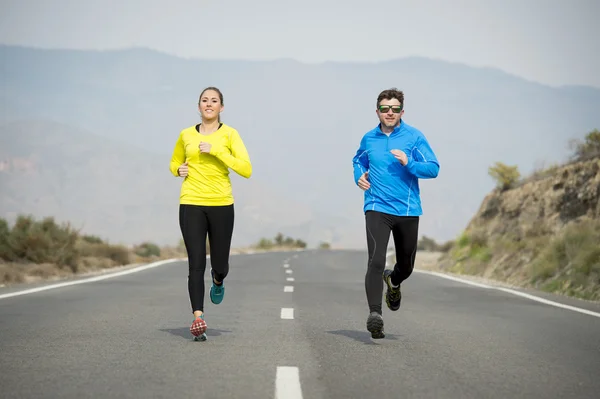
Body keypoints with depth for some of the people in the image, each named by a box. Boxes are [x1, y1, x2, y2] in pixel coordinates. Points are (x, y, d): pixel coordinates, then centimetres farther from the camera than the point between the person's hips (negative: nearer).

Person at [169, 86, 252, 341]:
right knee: (196, 264, -8)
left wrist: (217, 151, -16)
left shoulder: (229, 134, 0)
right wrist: (179, 170, 2)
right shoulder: (186, 135, 9)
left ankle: (218, 281, 43)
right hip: (191, 204, 1)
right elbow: (174, 163, 25)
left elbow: (246, 170, -10)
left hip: (221, 205, -1)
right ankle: (198, 318, -9)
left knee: (220, 264, 6)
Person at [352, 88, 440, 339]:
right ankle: (374, 314, -24)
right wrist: (359, 176, 6)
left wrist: (408, 163, -22)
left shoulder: (414, 137, -2)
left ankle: (393, 282, 51)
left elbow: (433, 169, -6)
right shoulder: (369, 139, 6)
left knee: (406, 265, 15)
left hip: (408, 210, 1)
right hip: (377, 208, 0)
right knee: (376, 261, -19)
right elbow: (358, 160, 27)